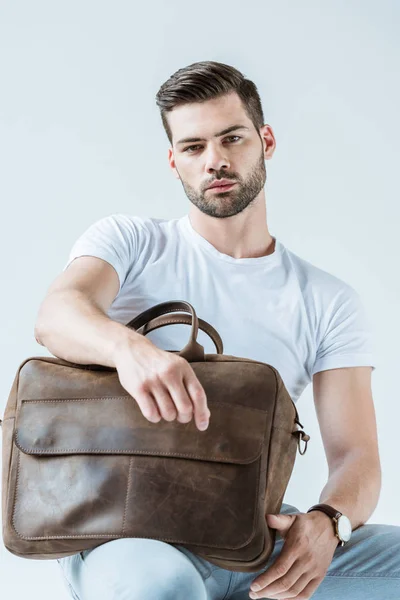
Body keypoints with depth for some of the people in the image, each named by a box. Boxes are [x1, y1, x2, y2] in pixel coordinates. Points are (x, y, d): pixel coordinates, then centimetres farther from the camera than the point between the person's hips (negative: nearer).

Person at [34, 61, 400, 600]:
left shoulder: (329, 301, 10)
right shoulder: (128, 242, 7)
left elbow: (356, 455, 3)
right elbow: (56, 316, -15)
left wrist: (326, 524, -21)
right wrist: (130, 347, -40)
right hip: (126, 529, -3)